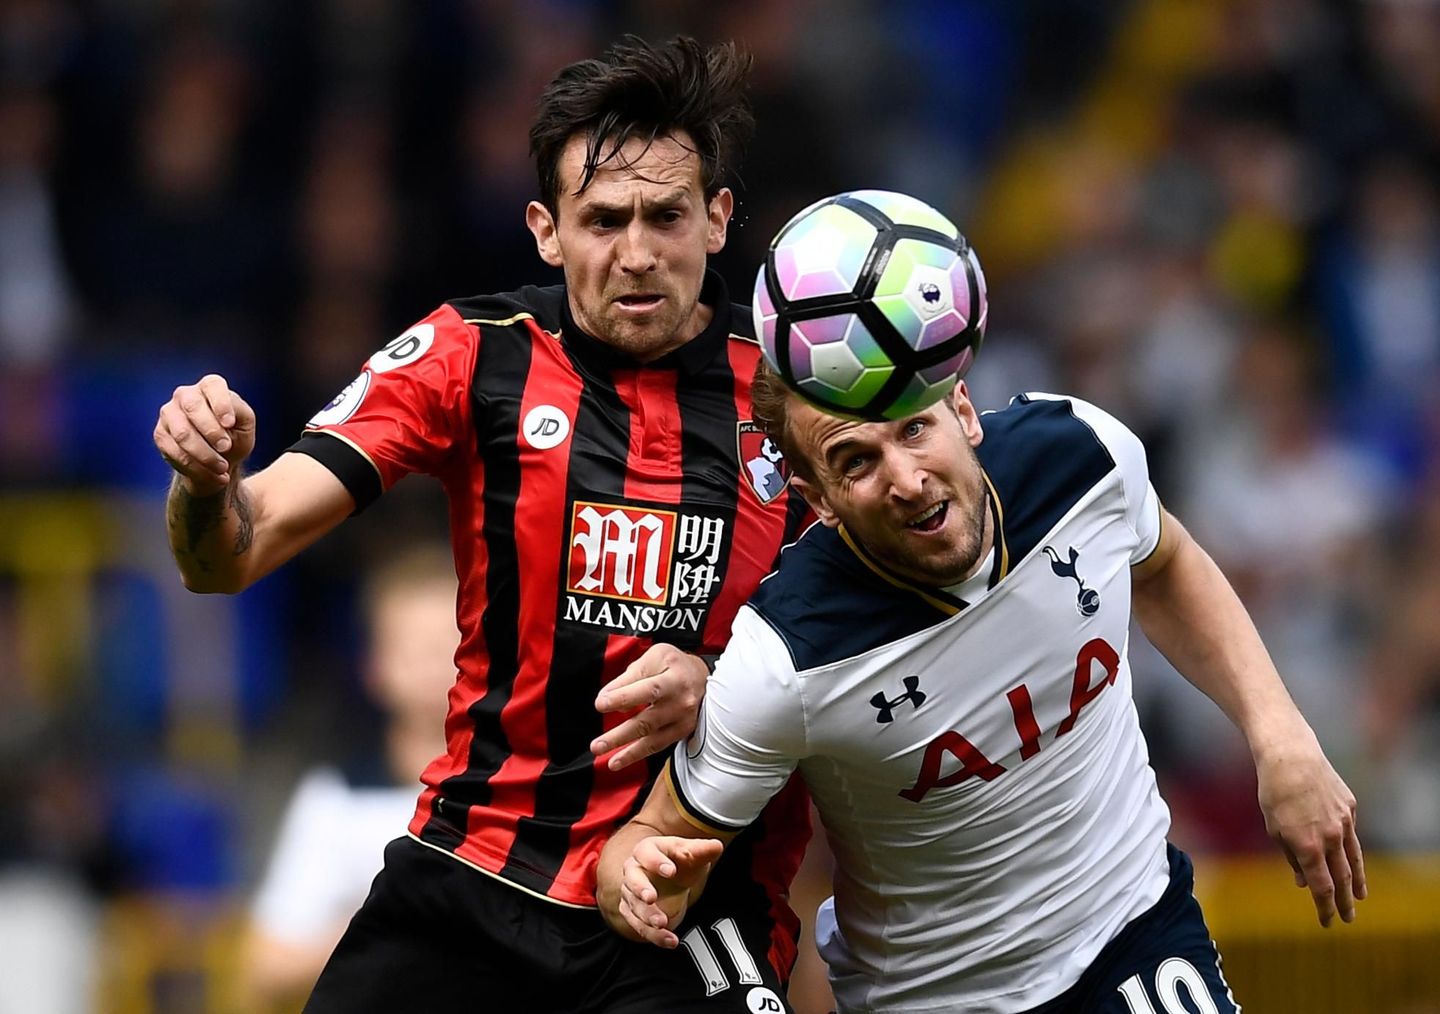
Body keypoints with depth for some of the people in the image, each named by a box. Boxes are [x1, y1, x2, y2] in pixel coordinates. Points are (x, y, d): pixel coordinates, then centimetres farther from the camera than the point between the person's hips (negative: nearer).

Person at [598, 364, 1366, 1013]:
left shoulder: (1082, 453, -18)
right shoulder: (784, 658, -30)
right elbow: (661, 835, -16)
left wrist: (1281, 738, -3)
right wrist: (648, 885, -40)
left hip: (1137, 925, 3)